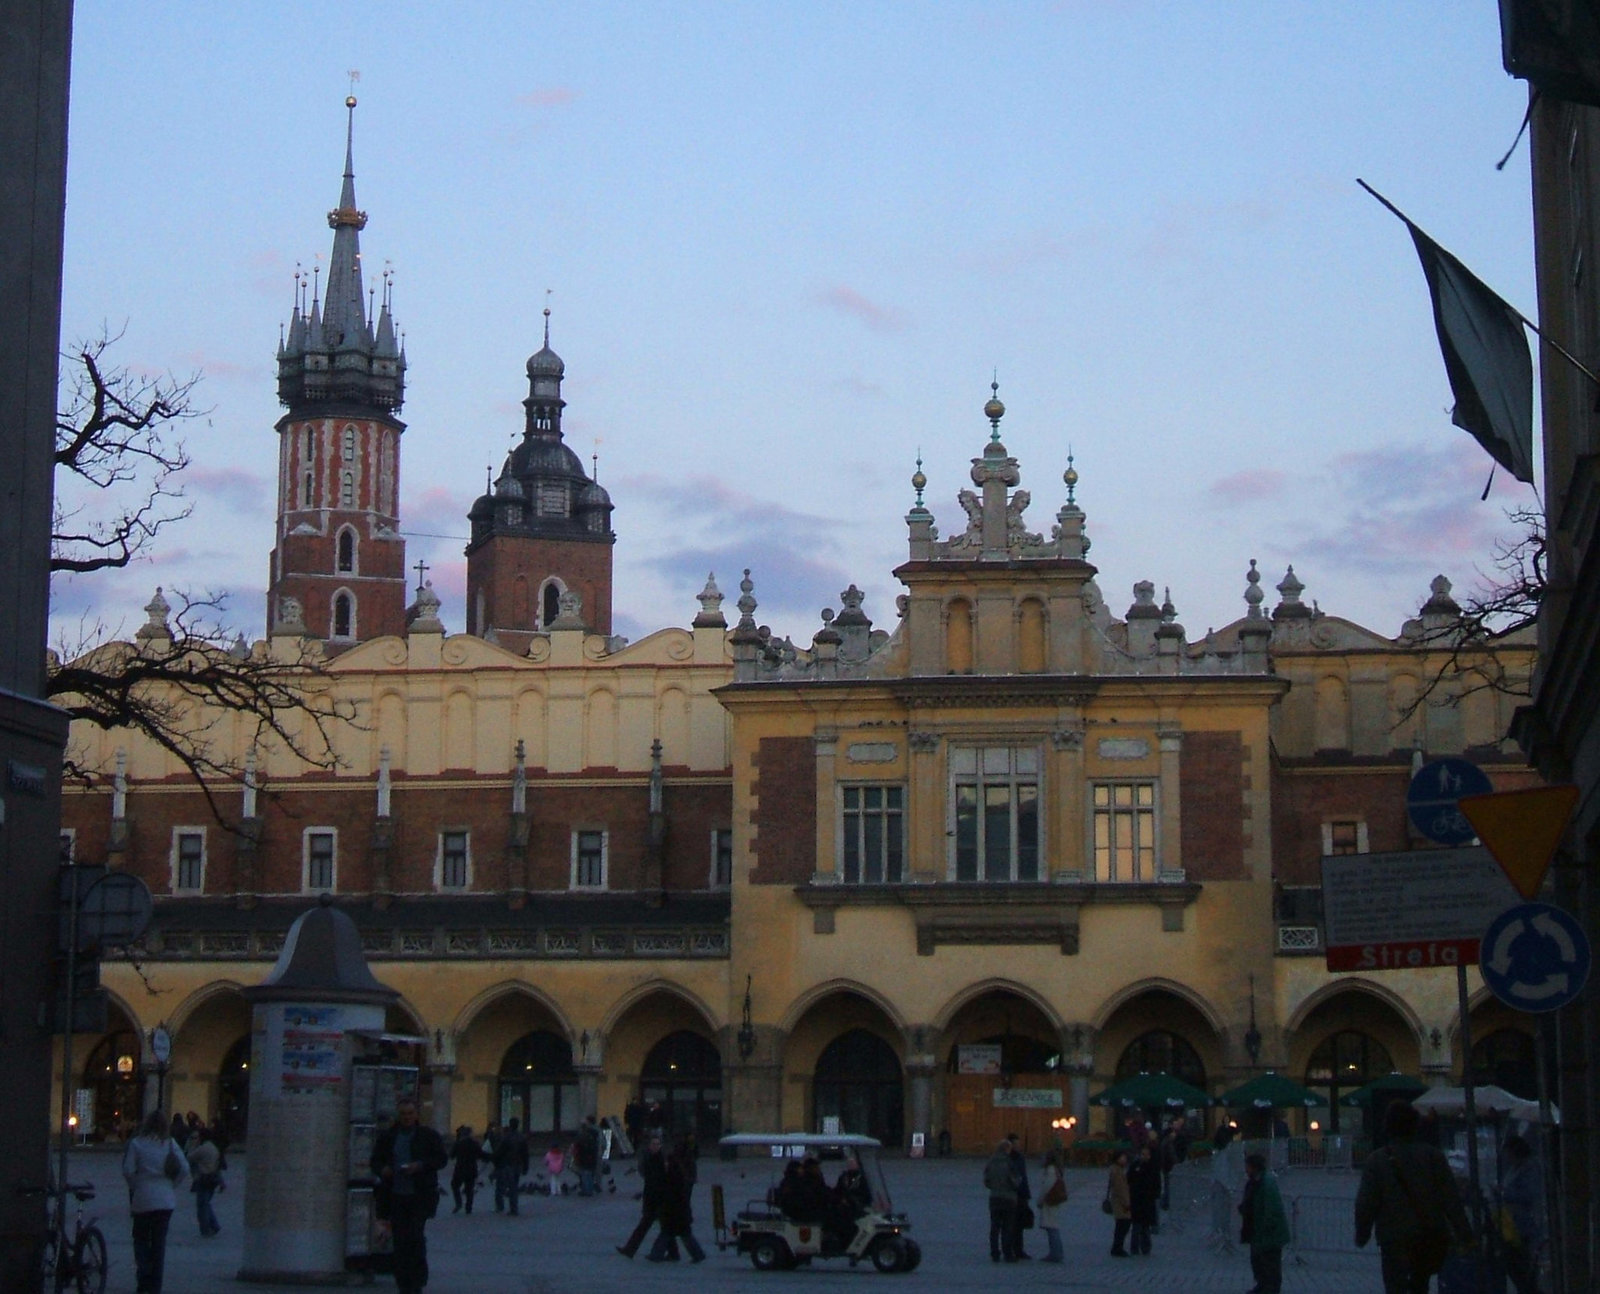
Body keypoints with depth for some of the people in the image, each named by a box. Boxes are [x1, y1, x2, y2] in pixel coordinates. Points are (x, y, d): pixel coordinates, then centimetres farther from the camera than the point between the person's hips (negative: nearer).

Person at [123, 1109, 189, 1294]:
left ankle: (144, 1276, -6)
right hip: (166, 1200, 2)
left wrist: (134, 1187, 7)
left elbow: (128, 1170, -10)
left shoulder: (136, 1144, -4)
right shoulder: (170, 1144, 2)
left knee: (141, 1238, 12)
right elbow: (185, 1169, -3)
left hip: (143, 1198, -2)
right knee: (159, 1242, 8)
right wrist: (172, 1185, 9)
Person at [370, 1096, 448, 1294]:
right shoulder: (386, 1137, 11)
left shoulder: (429, 1136, 4)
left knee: (416, 1236, -11)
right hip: (395, 1196, 3)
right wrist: (382, 1170, -8)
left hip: (419, 1196, -3)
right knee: (400, 1240, 4)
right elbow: (375, 1161, 16)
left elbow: (442, 1159, 3)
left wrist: (421, 1165, -13)